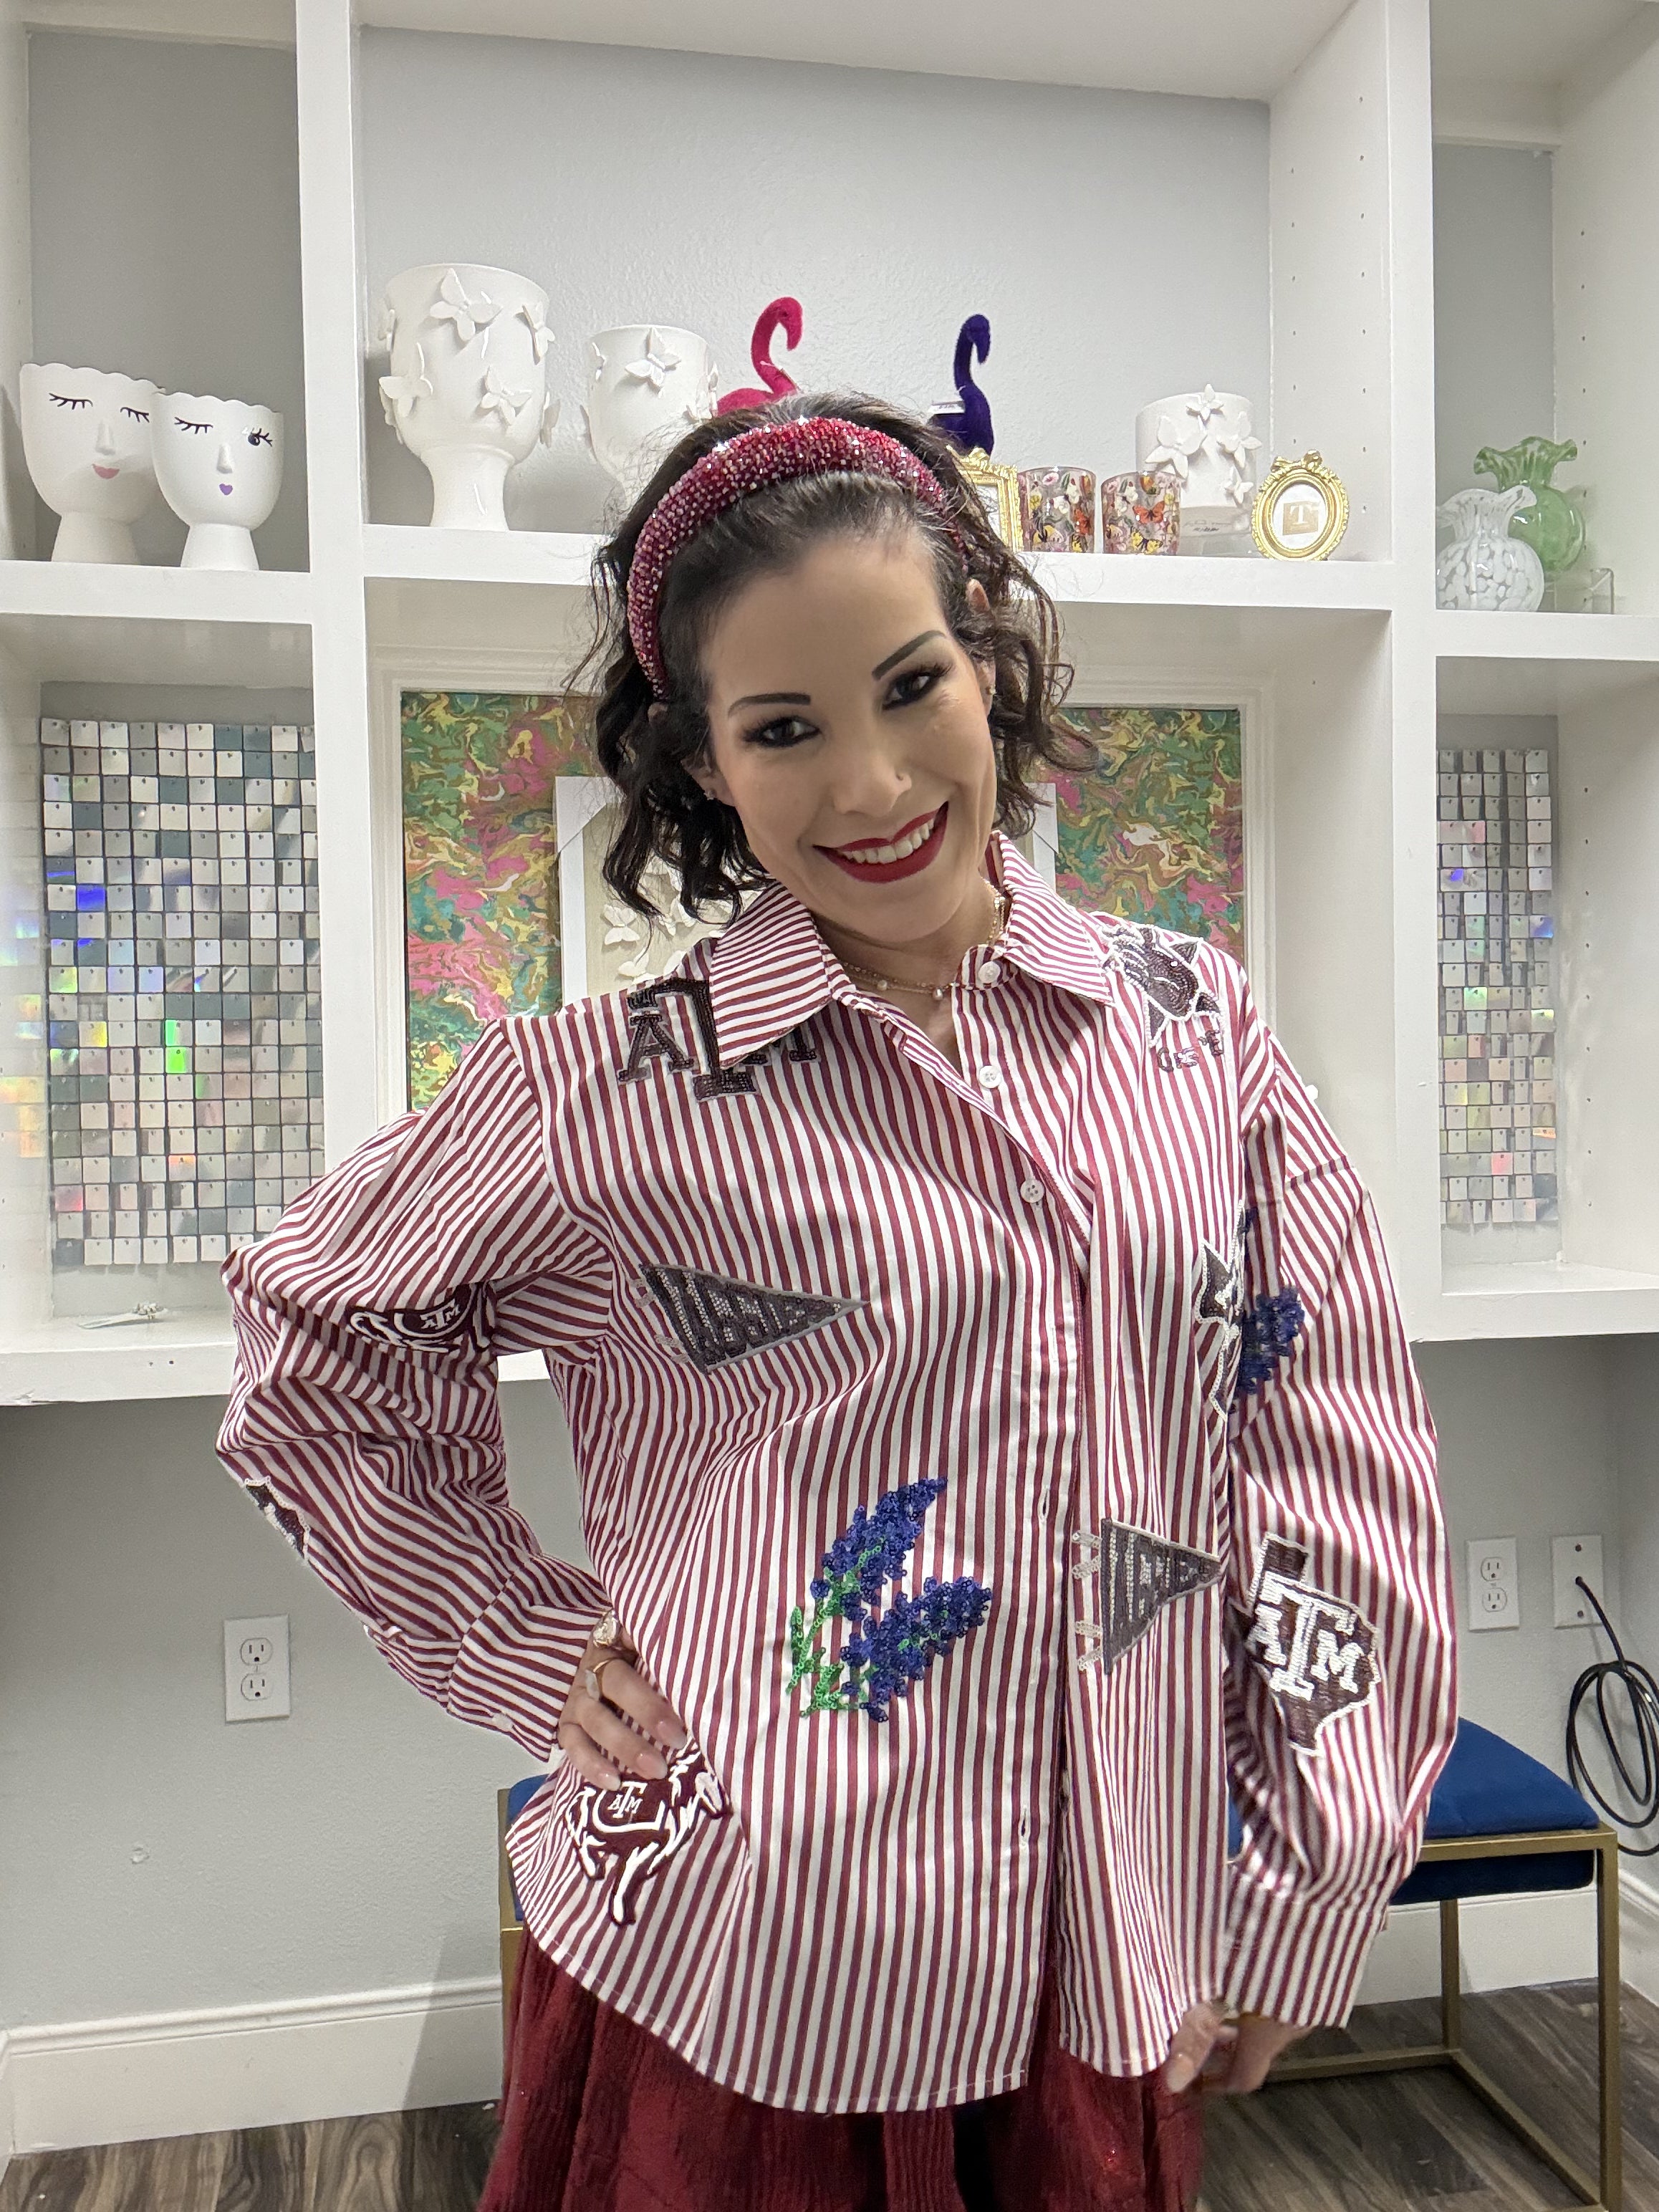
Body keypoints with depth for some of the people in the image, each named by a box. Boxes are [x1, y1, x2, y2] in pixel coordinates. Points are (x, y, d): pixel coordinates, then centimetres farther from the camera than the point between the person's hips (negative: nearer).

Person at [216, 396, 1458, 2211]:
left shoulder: (1196, 1033, -4)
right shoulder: (606, 1099, -12)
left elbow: (1339, 1474, 1)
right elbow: (312, 1345, 3)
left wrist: (1307, 1908, 3)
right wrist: (532, 1650, -3)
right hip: (731, 2002, -2)